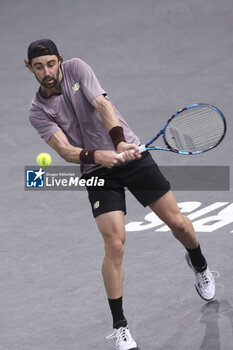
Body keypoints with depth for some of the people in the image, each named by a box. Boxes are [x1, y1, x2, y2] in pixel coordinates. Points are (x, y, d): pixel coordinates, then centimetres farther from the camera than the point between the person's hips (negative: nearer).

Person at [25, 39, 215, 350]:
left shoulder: (76, 68, -6)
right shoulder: (38, 111, -6)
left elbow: (102, 105, -18)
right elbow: (66, 151, -16)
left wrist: (120, 142, -34)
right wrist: (96, 156, -36)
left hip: (132, 154, 1)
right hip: (98, 172, -1)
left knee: (176, 222, 4)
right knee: (115, 245, -15)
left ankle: (199, 265, 39)